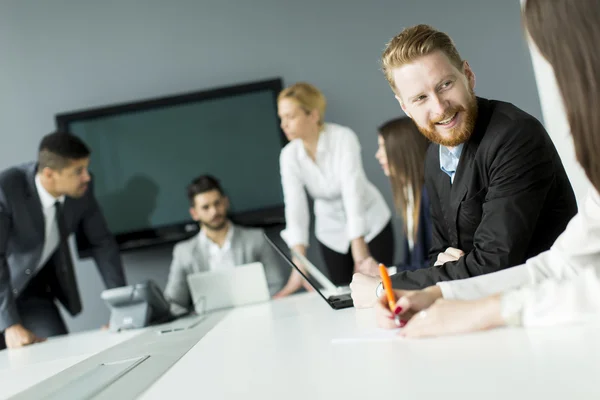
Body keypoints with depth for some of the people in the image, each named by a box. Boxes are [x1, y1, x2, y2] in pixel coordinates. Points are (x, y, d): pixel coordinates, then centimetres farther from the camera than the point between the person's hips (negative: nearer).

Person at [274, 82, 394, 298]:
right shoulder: (289, 156, -14)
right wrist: (300, 264, -37)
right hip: (332, 233, 3)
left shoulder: (344, 138, -25)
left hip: (370, 224, -3)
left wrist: (360, 257, -42)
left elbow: (352, 193, -34)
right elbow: (295, 206, -25)